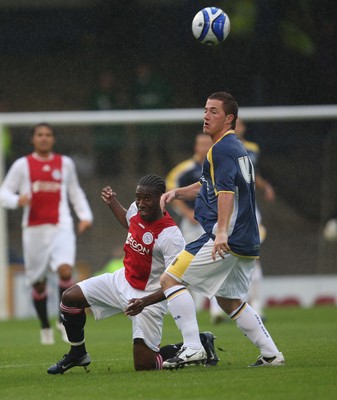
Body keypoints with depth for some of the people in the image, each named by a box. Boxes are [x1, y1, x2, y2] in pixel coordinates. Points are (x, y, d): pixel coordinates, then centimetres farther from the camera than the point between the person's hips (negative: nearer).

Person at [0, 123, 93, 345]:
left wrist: (85, 215, 11)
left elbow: (75, 192, 24)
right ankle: (45, 327, 27)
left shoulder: (65, 163, 12)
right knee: (38, 282, 7)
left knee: (65, 270, -23)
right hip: (34, 230, 0)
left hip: (61, 227, 0)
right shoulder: (23, 165, 5)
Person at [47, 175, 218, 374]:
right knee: (70, 298, 3)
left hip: (149, 295, -8)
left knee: (144, 364, -12)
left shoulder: (170, 235, -27)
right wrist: (113, 203, 22)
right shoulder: (136, 209, -4)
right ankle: (78, 354, 23)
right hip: (123, 281, 8)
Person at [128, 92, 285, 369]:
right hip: (248, 242, 10)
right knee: (229, 300, 22)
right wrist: (177, 193, 19)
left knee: (170, 279, -8)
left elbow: (226, 191, -24)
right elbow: (209, 186, 34)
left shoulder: (222, 149, -10)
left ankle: (192, 348, -16)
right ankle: (271, 354, 16)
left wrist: (222, 231, -35)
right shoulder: (236, 148, 22)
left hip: (226, 239, -10)